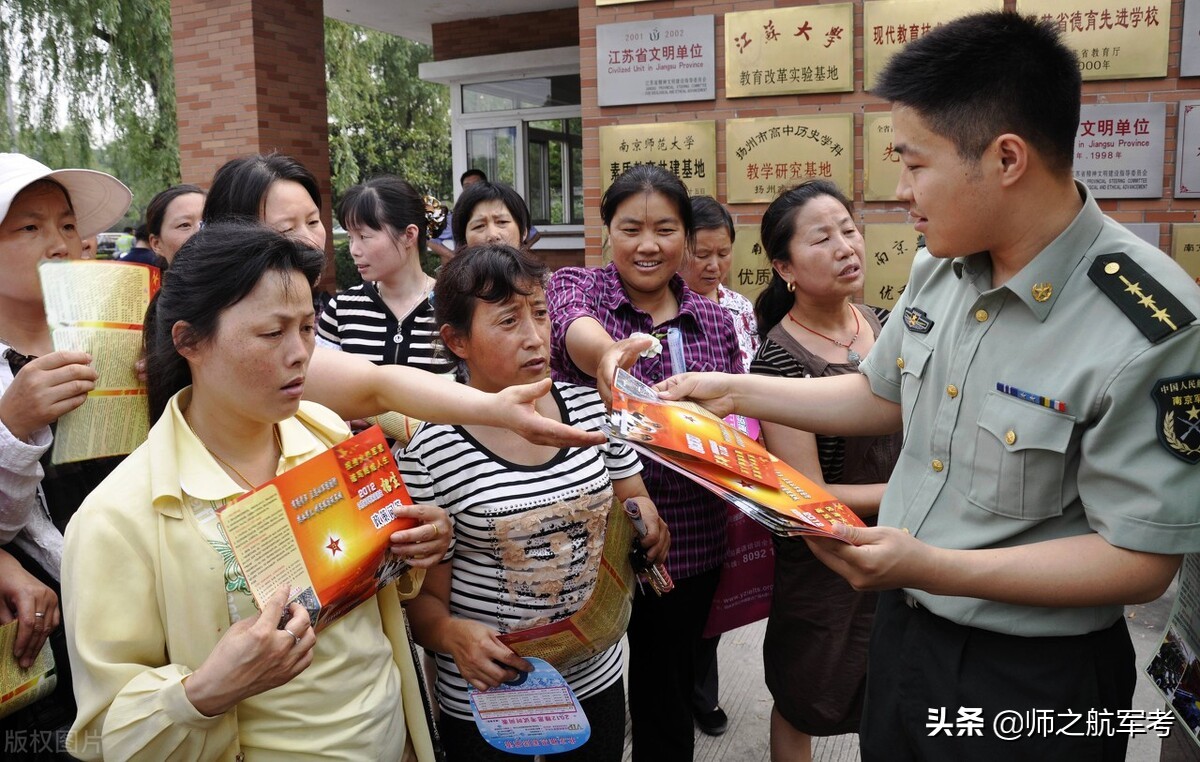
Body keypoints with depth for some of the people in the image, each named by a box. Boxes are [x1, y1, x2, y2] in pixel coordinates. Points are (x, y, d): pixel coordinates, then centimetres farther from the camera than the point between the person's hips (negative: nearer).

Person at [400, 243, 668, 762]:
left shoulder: (590, 407, -4)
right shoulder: (430, 452, -17)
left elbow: (631, 498, 10)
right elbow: (425, 599, -11)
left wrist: (645, 515, -11)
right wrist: (455, 634, -31)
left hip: (596, 678, 4)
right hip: (487, 702, -4)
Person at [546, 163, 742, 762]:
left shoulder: (715, 320, 5)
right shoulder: (574, 287, -6)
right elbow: (576, 330, -30)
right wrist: (610, 352, -52)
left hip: (689, 543, 3)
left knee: (666, 696, 19)